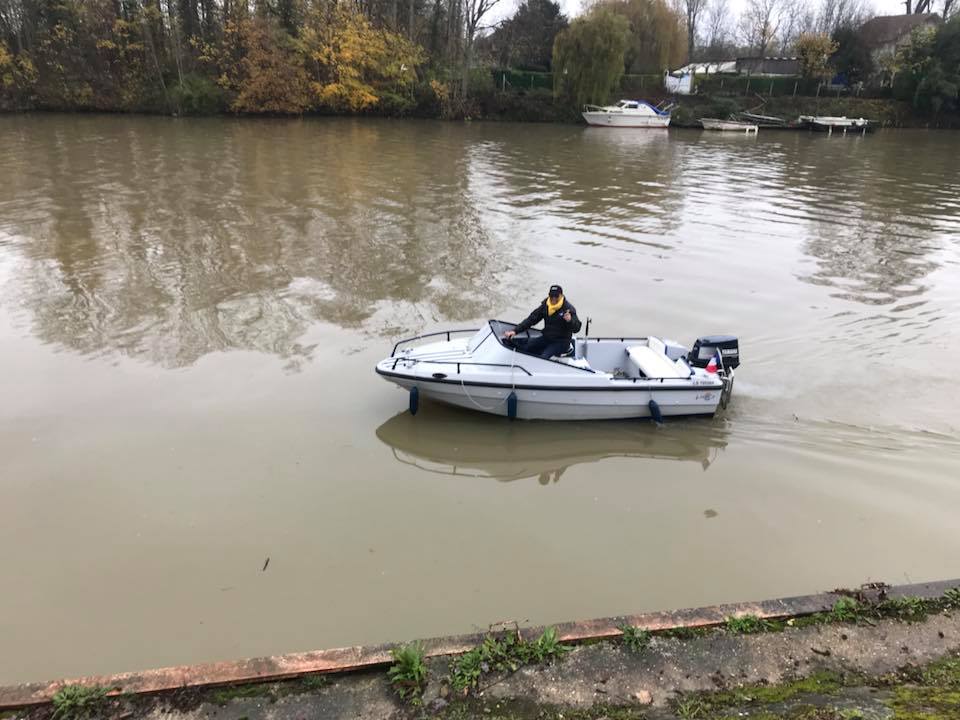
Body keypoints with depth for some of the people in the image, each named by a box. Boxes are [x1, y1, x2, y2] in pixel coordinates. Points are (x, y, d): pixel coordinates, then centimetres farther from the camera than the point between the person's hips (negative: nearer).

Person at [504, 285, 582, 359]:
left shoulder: (568, 308, -11)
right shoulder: (545, 306, 4)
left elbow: (576, 328, -17)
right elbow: (531, 320, 6)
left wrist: (570, 321, -42)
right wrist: (515, 331, -4)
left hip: (561, 342, -6)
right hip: (546, 338, 6)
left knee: (544, 357, -31)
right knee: (521, 348, -9)